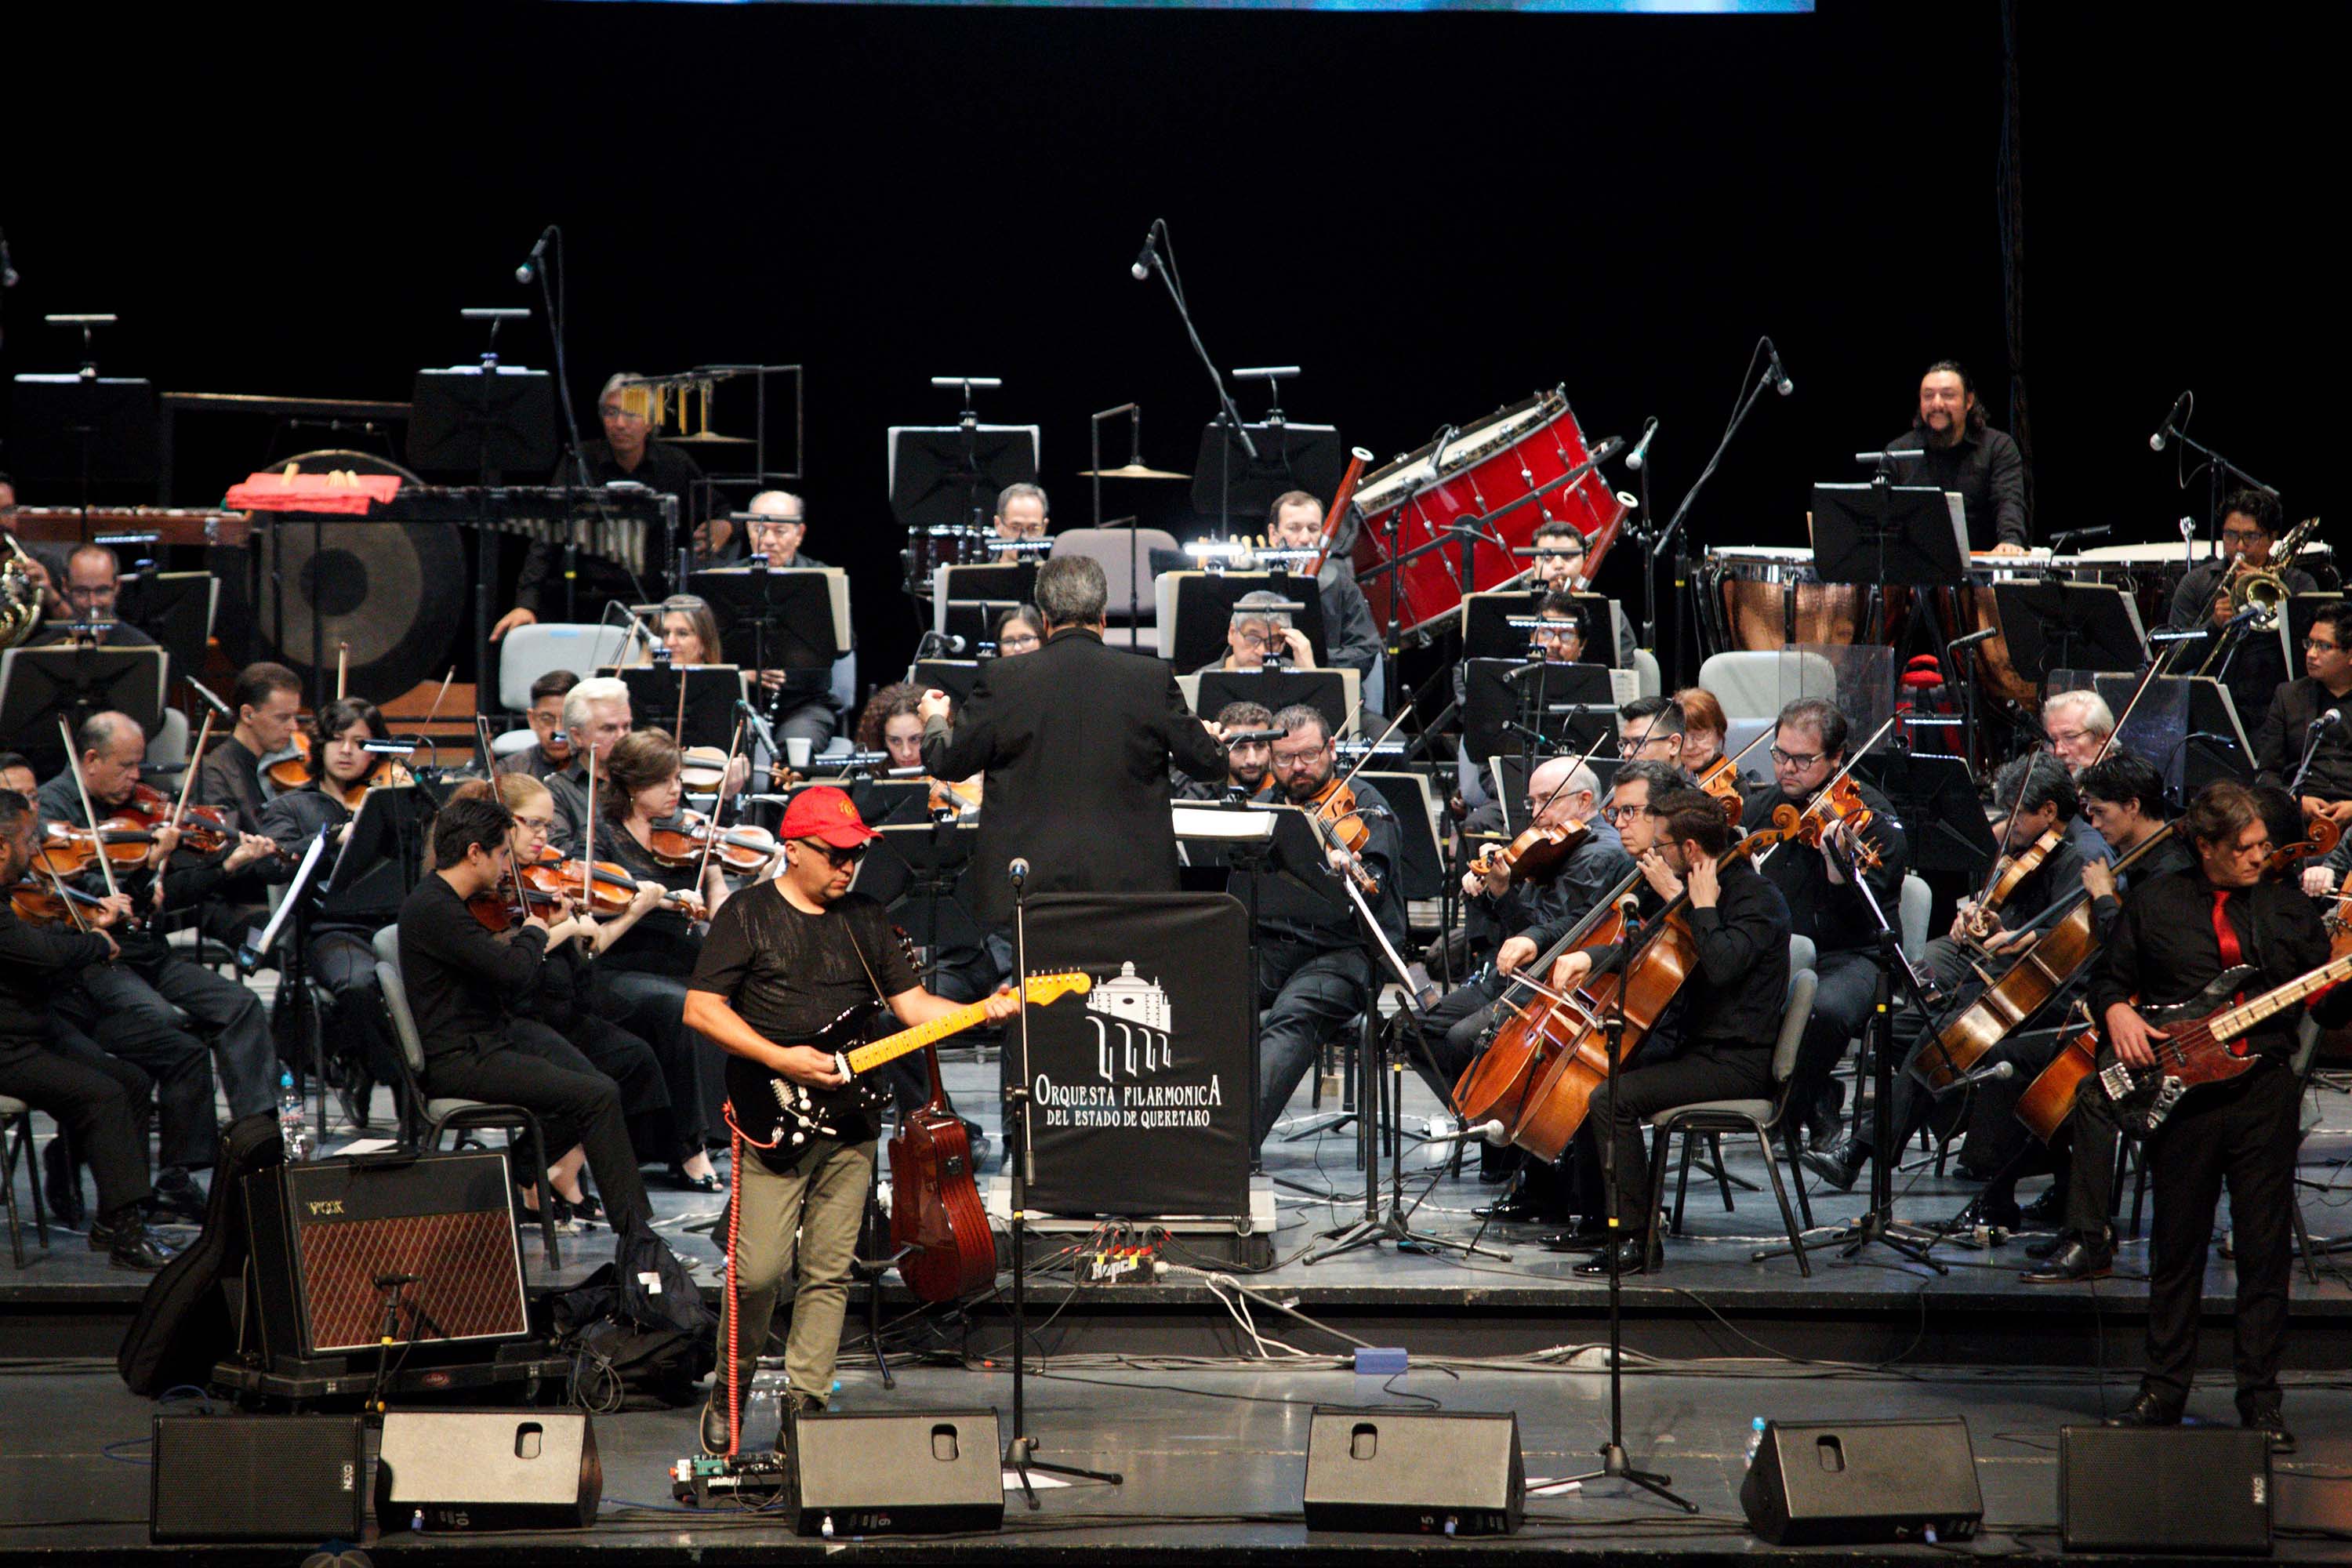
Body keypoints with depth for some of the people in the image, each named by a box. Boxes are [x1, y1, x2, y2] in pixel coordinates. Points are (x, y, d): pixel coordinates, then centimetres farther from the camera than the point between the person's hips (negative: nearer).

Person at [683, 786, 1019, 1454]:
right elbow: (700, 1009, -6)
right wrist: (781, 1060, -14)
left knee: (829, 1274, 3)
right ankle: (729, 1395, 11)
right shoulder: (747, 915, 0)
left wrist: (983, 1012, -3)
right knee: (758, 1270, -9)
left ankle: (802, 1409, 8)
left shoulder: (865, 918, 15)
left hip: (850, 1120, 5)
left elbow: (911, 1003, 15)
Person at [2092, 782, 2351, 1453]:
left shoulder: (2289, 908, 10)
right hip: (2179, 1093, 0)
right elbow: (2110, 977, 13)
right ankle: (2163, 1390, 16)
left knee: (2266, 1251, 0)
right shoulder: (2153, 903, 6)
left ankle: (2261, 1398, 6)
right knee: (2176, 1247, 6)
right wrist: (2116, 1012, -7)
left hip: (2265, 1094, 1)